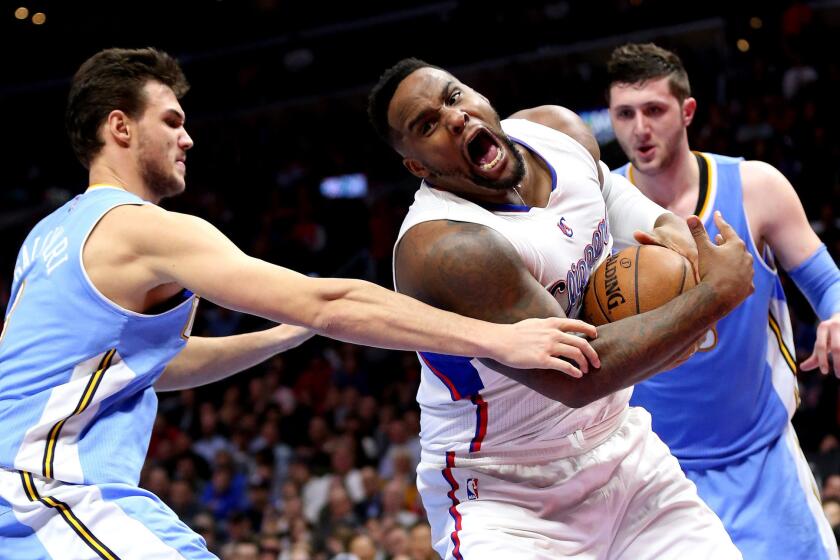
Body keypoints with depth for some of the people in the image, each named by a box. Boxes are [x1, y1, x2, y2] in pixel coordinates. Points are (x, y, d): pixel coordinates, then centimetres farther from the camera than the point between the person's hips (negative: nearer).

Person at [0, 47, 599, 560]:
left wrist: (285, 334, 24)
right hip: (63, 502, -10)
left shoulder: (51, 236, 20)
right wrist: (499, 339, -17)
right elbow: (327, 303, -16)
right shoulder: (149, 229, -9)